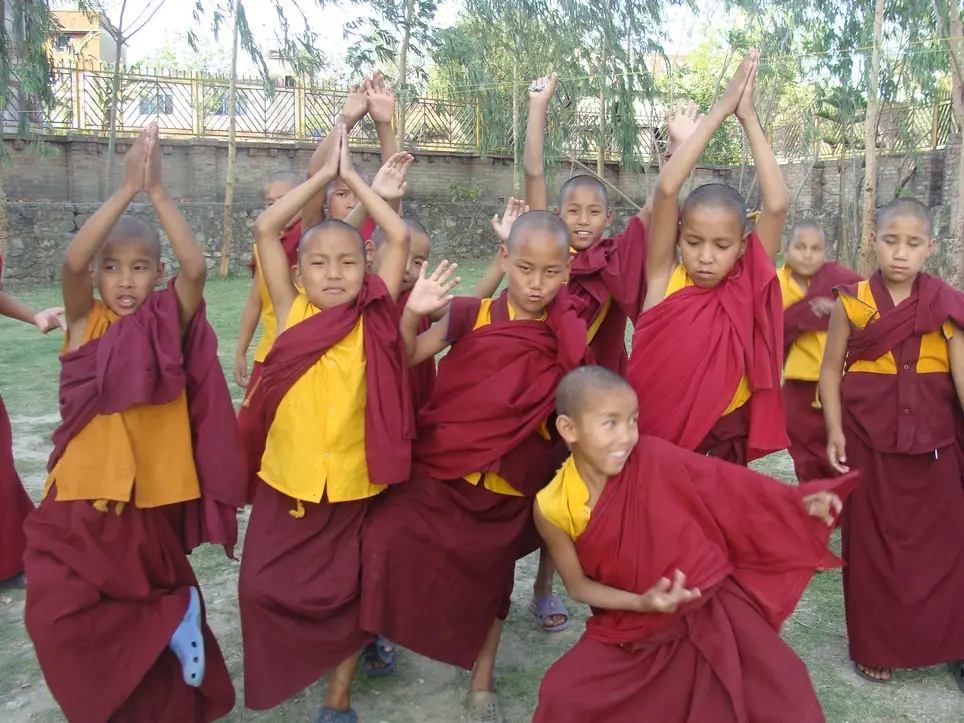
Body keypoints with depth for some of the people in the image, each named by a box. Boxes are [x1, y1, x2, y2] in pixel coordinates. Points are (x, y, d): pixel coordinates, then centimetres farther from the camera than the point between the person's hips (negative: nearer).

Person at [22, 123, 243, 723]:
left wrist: (158, 191, -23)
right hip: (80, 501, 1)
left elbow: (197, 267, -22)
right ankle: (175, 616, 13)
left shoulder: (169, 327, -4)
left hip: (152, 501, -1)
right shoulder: (86, 322, -2)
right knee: (61, 619, -6)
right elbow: (71, 262, -21)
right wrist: (127, 189, -24)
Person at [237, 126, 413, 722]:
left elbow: (400, 238, -8)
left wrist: (354, 177, -1)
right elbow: (266, 228, -6)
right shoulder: (292, 313, -3)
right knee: (263, 587, 6)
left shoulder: (373, 319, -5)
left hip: (354, 484, -1)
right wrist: (325, 174, -3)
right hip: (288, 480, 1)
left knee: (346, 594, 11)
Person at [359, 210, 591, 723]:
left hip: (510, 484, 1)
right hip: (443, 469, -1)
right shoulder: (471, 315, -12)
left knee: (490, 581, 18)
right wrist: (411, 315, -19)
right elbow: (406, 361, -5)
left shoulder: (567, 337, -8)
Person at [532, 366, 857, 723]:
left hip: (712, 607, -1)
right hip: (632, 627, 1)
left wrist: (797, 501, -7)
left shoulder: (652, 457, -18)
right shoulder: (553, 507, -15)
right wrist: (640, 603, -18)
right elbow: (578, 583, -5)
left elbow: (724, 482, -6)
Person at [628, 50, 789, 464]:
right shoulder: (664, 279, -8)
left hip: (724, 447, 2)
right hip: (656, 444, -1)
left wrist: (749, 119, -9)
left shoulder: (749, 287, -4)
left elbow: (776, 205, -14)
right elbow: (666, 188, -17)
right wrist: (720, 111, -11)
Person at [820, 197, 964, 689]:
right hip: (869, 441, 0)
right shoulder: (852, 302, -3)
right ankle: (875, 647, 25)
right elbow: (830, 369, 2)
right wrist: (834, 430, -9)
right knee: (872, 546, 9)